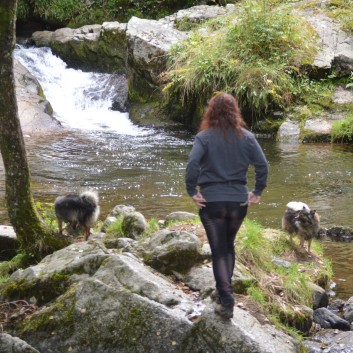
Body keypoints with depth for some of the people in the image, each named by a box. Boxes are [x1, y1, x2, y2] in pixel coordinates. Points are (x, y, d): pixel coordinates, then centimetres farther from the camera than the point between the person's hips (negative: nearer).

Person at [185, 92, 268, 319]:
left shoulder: (205, 137, -7)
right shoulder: (246, 137, 1)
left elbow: (192, 163, -20)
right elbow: (263, 165, -5)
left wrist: (192, 192, -11)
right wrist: (258, 192, 4)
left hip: (211, 201, -3)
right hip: (239, 201, 3)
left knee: (219, 251, 4)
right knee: (229, 246, 23)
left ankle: (226, 301, -3)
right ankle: (225, 290, 29)